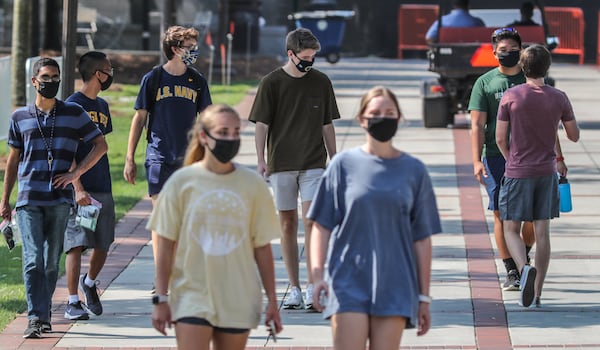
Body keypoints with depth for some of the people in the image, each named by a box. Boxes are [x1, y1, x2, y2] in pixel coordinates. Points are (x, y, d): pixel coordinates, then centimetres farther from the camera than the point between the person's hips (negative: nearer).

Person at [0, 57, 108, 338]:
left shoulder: (74, 114, 7)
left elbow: (100, 145, 10)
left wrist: (76, 172, -2)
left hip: (60, 199, 0)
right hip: (29, 199, 0)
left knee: (52, 261, 5)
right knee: (33, 260, -11)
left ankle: (43, 313, 18)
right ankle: (36, 318, -16)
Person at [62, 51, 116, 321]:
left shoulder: (102, 106, 16)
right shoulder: (73, 106, -8)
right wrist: (78, 188, -22)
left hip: (103, 188, 7)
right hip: (80, 189, -7)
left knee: (102, 246, 8)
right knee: (77, 244, -10)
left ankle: (89, 283, 34)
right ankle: (73, 302, -7)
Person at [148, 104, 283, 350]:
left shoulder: (253, 185, 3)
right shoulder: (182, 182, -2)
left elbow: (262, 247, 7)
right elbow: (166, 245, 1)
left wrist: (272, 300, 7)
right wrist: (161, 298, -1)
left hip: (238, 302, 2)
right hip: (191, 299, -2)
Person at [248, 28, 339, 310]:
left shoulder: (321, 82, 6)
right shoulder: (271, 83, -1)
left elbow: (327, 125, 12)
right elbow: (261, 124, -2)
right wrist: (261, 160, -12)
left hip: (313, 164, 0)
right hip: (281, 163, 0)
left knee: (311, 221, -12)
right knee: (288, 225, 4)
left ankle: (312, 287, -12)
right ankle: (294, 289, 9)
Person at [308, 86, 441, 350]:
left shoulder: (414, 172, 7)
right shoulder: (344, 165, 3)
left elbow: (422, 239, 9)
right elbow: (321, 226, 4)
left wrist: (424, 297, 8)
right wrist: (317, 275, -9)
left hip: (395, 285, 1)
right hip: (349, 281, -1)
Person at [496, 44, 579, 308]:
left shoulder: (510, 97, -9)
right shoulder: (559, 98, -2)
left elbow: (501, 138, -4)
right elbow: (574, 136, 6)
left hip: (518, 172, -2)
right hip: (547, 172, 2)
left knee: (511, 229, 6)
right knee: (542, 231, 6)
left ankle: (524, 268, -23)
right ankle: (536, 293, 6)